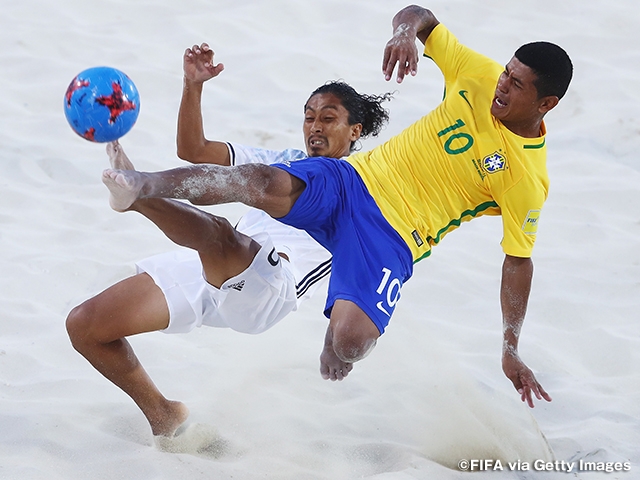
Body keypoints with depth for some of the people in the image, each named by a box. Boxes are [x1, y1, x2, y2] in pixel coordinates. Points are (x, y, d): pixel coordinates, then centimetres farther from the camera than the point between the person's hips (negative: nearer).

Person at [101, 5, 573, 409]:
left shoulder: (529, 179, -7)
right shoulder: (480, 78, 2)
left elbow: (518, 261, 0)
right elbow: (419, 16, 10)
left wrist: (511, 350, -5)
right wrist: (406, 31, -14)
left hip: (392, 239, -3)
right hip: (353, 179, 3)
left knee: (349, 343, -26)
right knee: (266, 184, -30)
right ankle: (142, 185, -38)